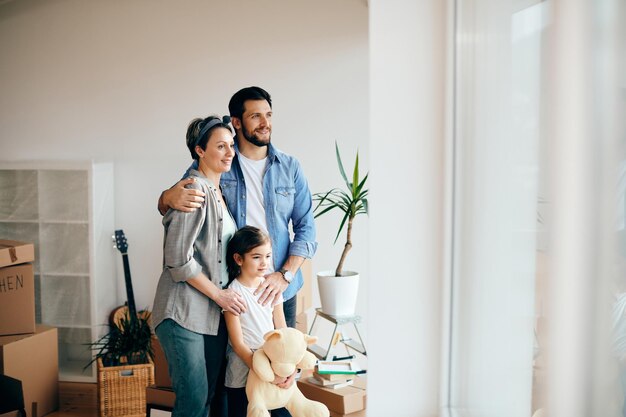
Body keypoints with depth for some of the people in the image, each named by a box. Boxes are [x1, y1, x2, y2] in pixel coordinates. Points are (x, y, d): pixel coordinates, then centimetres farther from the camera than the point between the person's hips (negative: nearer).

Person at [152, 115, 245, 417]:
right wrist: (219, 294, -12)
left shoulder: (219, 192, 15)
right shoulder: (194, 189, -13)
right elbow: (178, 259, -18)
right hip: (184, 312, -9)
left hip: (214, 313, 9)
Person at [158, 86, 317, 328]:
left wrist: (285, 275, -10)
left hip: (281, 291, 2)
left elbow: (306, 228, 4)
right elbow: (166, 208, 3)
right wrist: (168, 198, -22)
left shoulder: (290, 167, 4)